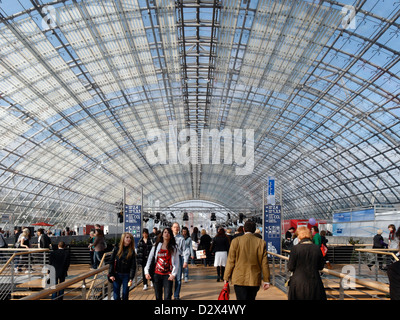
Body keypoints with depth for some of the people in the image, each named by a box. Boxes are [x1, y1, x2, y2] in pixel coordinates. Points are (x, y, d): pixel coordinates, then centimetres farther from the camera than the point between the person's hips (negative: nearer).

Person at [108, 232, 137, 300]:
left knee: (125, 295, 6)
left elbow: (133, 266, -4)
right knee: (116, 296, 2)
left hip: (126, 275, 0)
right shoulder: (117, 249, -1)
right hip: (116, 275, 0)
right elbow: (111, 262, 1)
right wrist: (111, 274, -5)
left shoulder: (132, 251, -2)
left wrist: (131, 278, -12)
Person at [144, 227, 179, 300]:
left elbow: (176, 262, 2)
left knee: (167, 297, -9)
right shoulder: (156, 246, 6)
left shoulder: (173, 248, 4)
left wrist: (173, 274, -9)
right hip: (157, 274, 2)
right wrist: (146, 272, 0)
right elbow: (149, 259, 8)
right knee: (158, 297, 8)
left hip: (168, 275, -2)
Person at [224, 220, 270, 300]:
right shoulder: (261, 243, -1)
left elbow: (230, 261, -3)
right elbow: (264, 264, 1)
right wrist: (266, 280, 8)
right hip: (255, 280, 2)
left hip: (240, 279, -2)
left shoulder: (236, 241, -6)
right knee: (251, 298, 18)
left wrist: (226, 277, 5)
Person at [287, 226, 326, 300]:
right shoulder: (317, 248, -3)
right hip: (314, 283, 3)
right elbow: (321, 267, 6)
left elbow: (290, 267, -7)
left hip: (298, 284, -3)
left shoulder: (295, 248, -12)